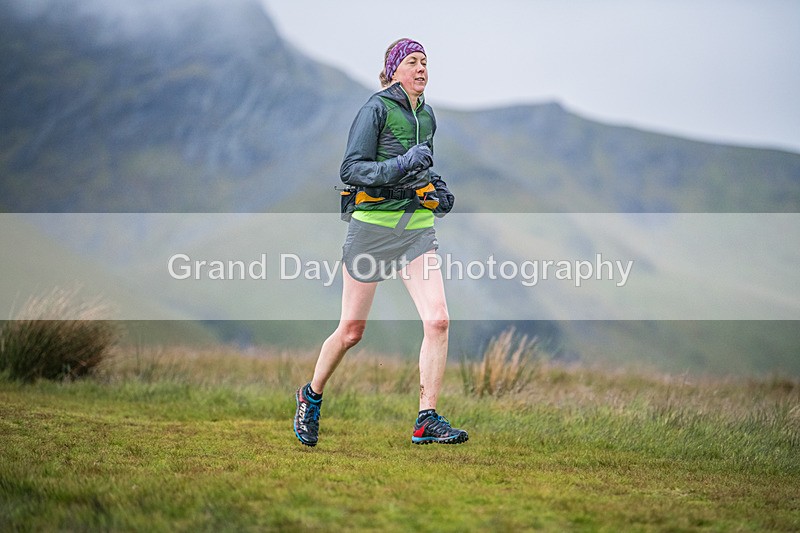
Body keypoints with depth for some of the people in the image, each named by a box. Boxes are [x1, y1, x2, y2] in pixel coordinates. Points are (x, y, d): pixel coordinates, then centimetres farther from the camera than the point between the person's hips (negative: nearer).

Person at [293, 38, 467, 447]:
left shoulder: (427, 116, 13)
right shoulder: (377, 109, -7)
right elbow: (351, 168, -14)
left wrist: (436, 187, 9)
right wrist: (400, 166, -26)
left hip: (417, 228, 5)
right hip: (373, 225, -5)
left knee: (438, 321, -12)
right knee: (352, 329, 4)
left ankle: (427, 421, -8)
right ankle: (311, 396, 30)